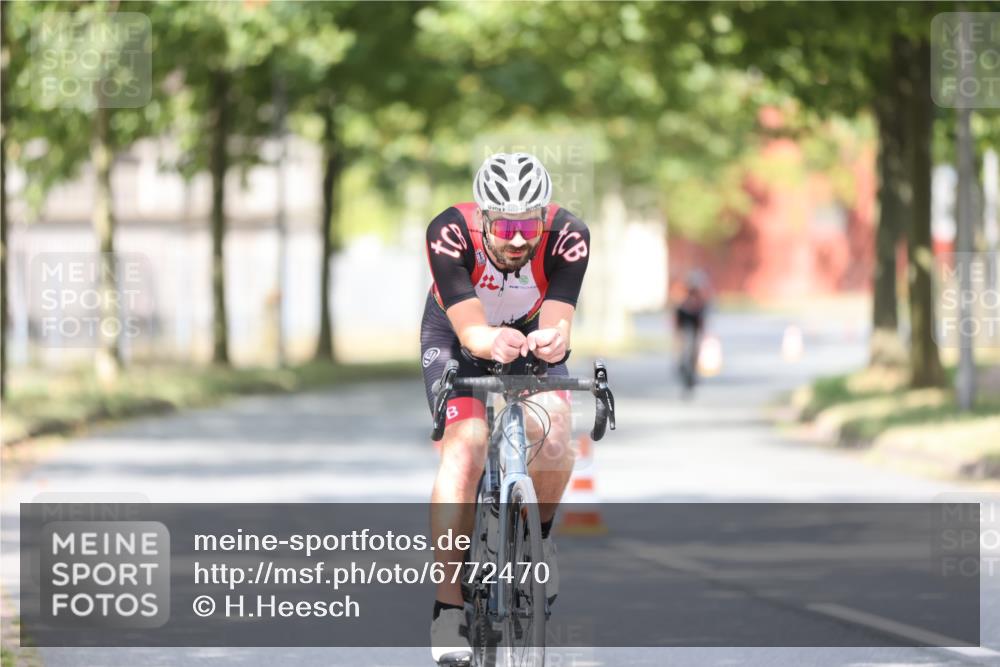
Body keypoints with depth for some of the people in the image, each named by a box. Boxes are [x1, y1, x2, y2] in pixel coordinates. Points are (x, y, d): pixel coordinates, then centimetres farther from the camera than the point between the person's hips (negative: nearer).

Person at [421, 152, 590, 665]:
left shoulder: (567, 237, -31)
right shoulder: (450, 234, -35)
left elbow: (558, 323, -37)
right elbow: (470, 331, -39)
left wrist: (552, 340, -61)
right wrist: (492, 343, -61)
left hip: (531, 337, 1)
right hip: (455, 336, -1)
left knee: (553, 440, -25)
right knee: (463, 452, -23)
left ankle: (539, 535, 8)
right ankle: (448, 608, -20)